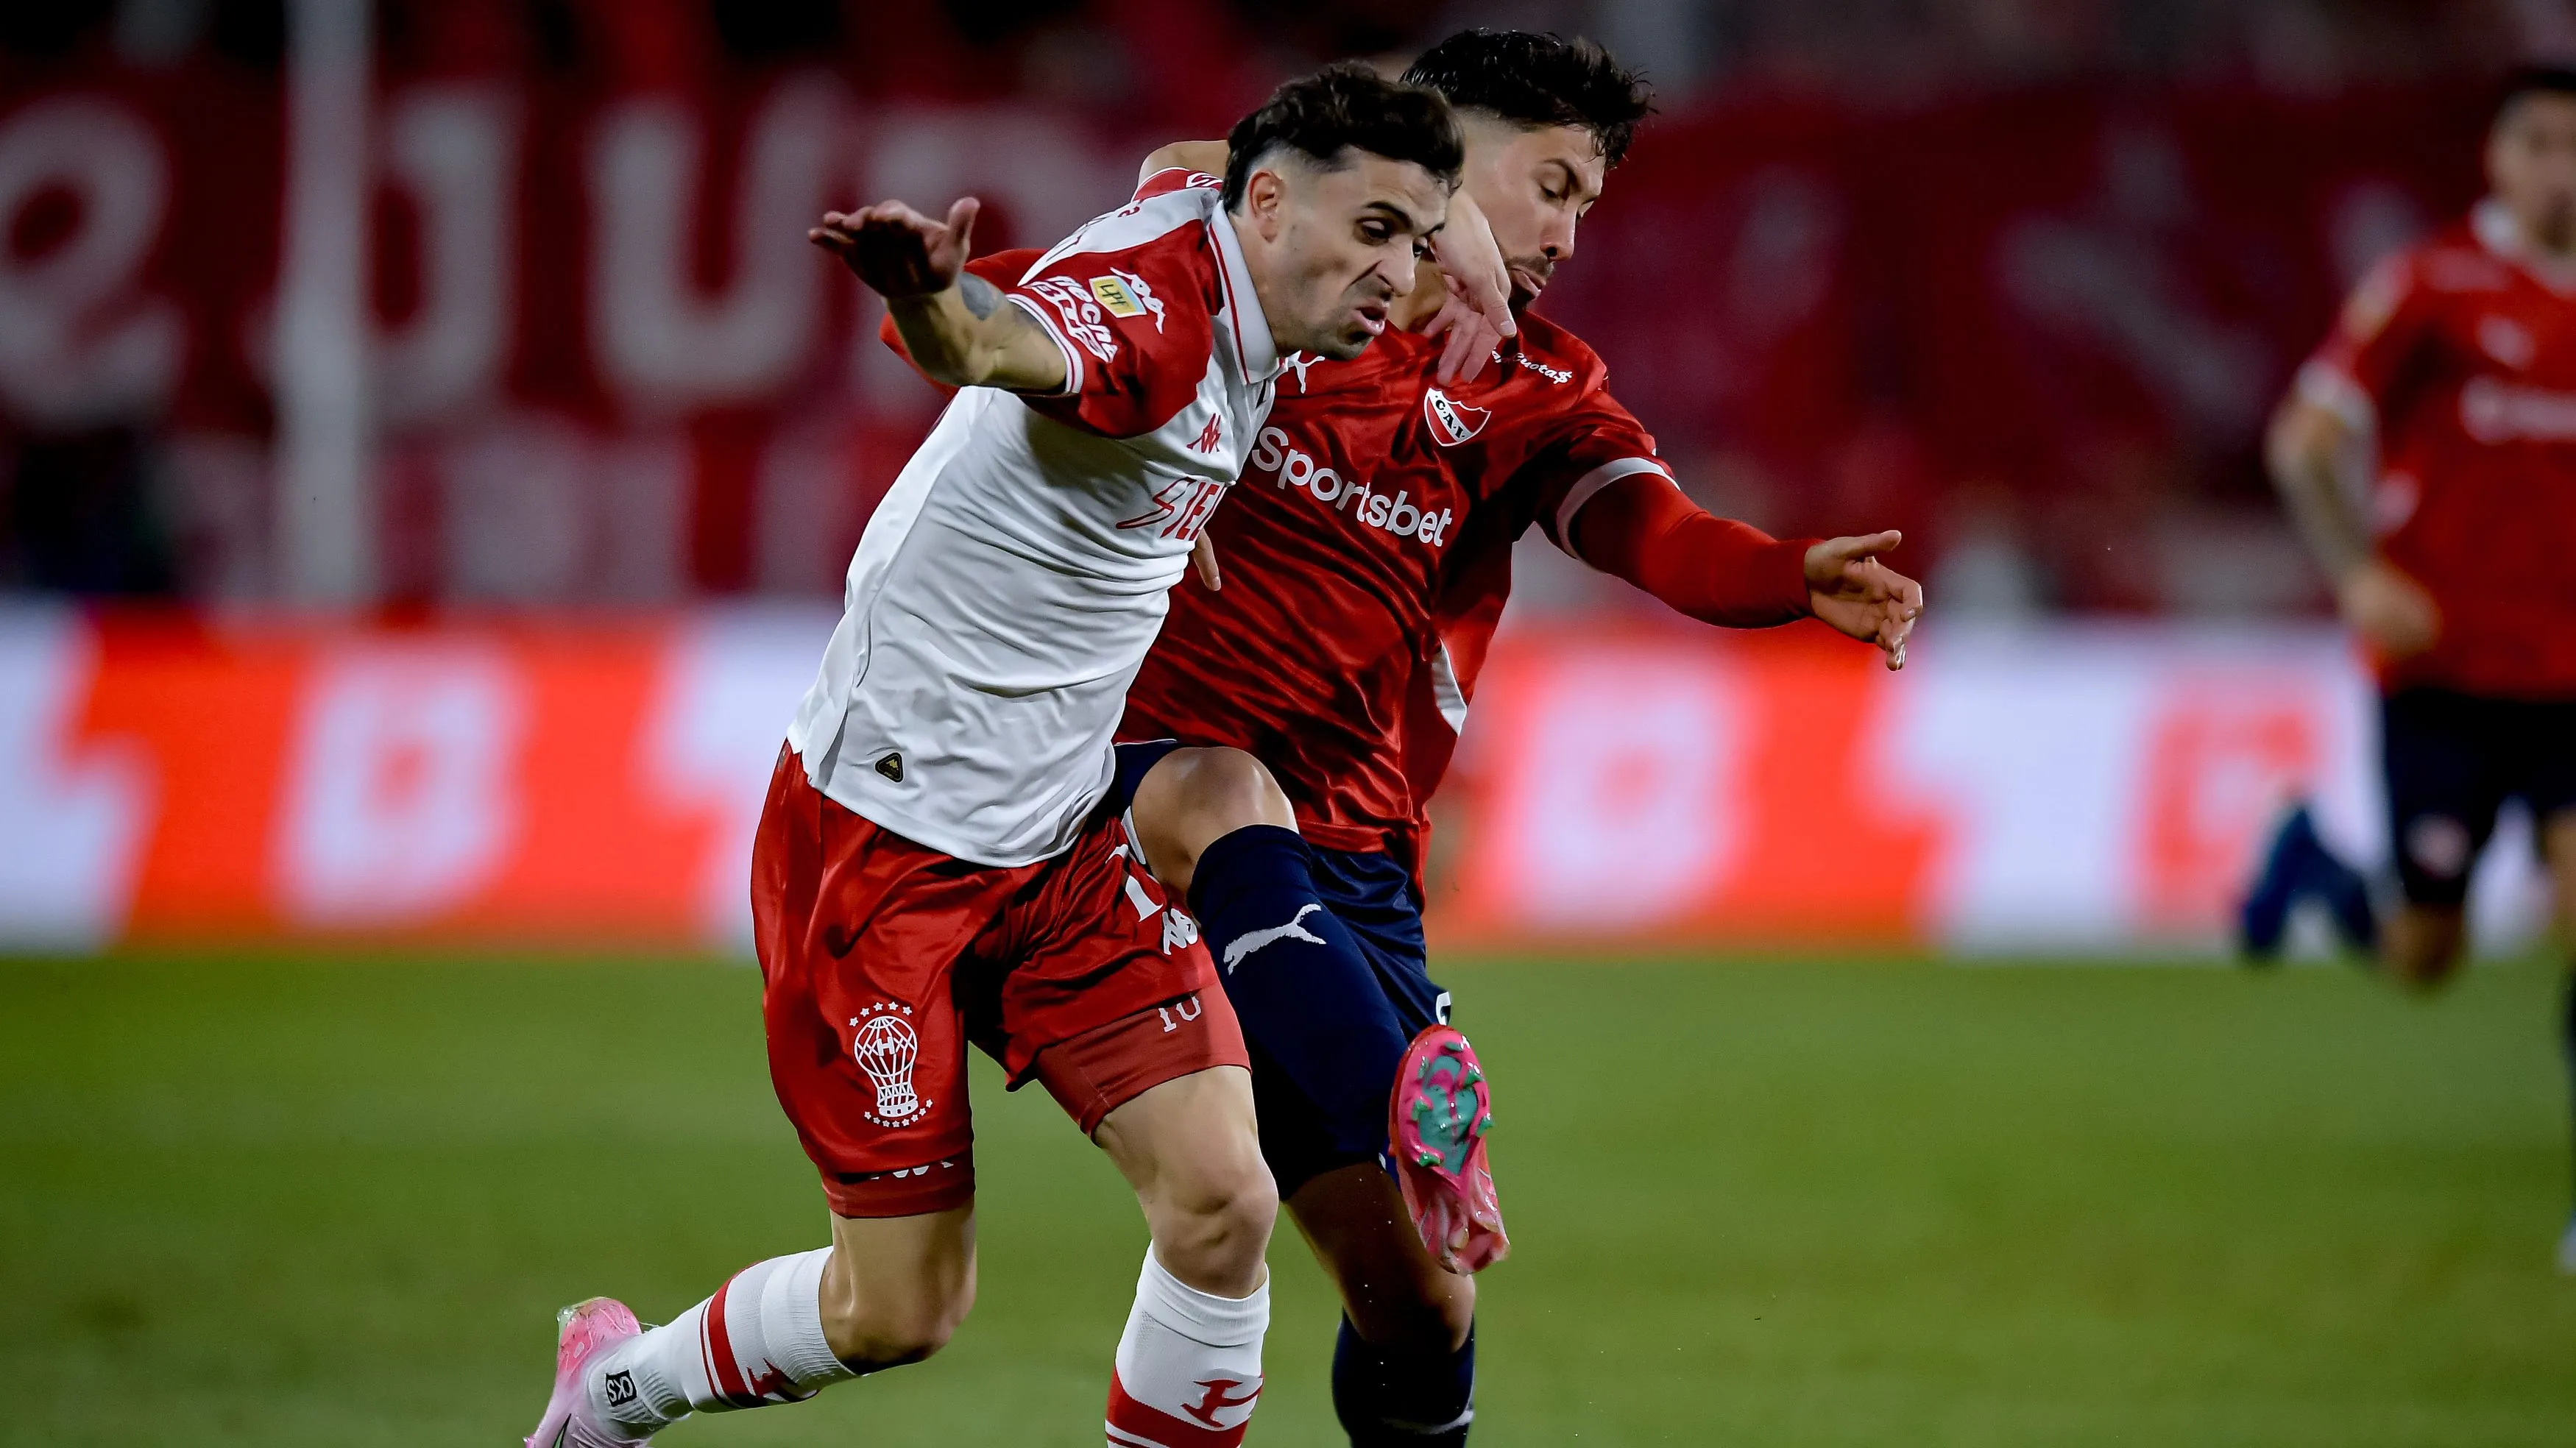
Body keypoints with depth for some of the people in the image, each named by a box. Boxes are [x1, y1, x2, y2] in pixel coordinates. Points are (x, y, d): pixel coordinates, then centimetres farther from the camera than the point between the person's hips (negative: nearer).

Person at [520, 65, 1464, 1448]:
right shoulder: (1152, 308, -24)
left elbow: (1183, 180, 30)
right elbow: (1004, 339, -48)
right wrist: (936, 301, -71)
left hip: (1062, 842, 8)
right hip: (881, 831, -8)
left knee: (1222, 1201, -10)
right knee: (900, 1308, 0)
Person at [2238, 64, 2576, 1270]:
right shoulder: (2434, 287, -6)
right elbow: (2303, 442, -7)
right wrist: (2358, 575, -20)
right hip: (2446, 666, -3)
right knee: (2424, 959, 3)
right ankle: (2314, 872, 38)